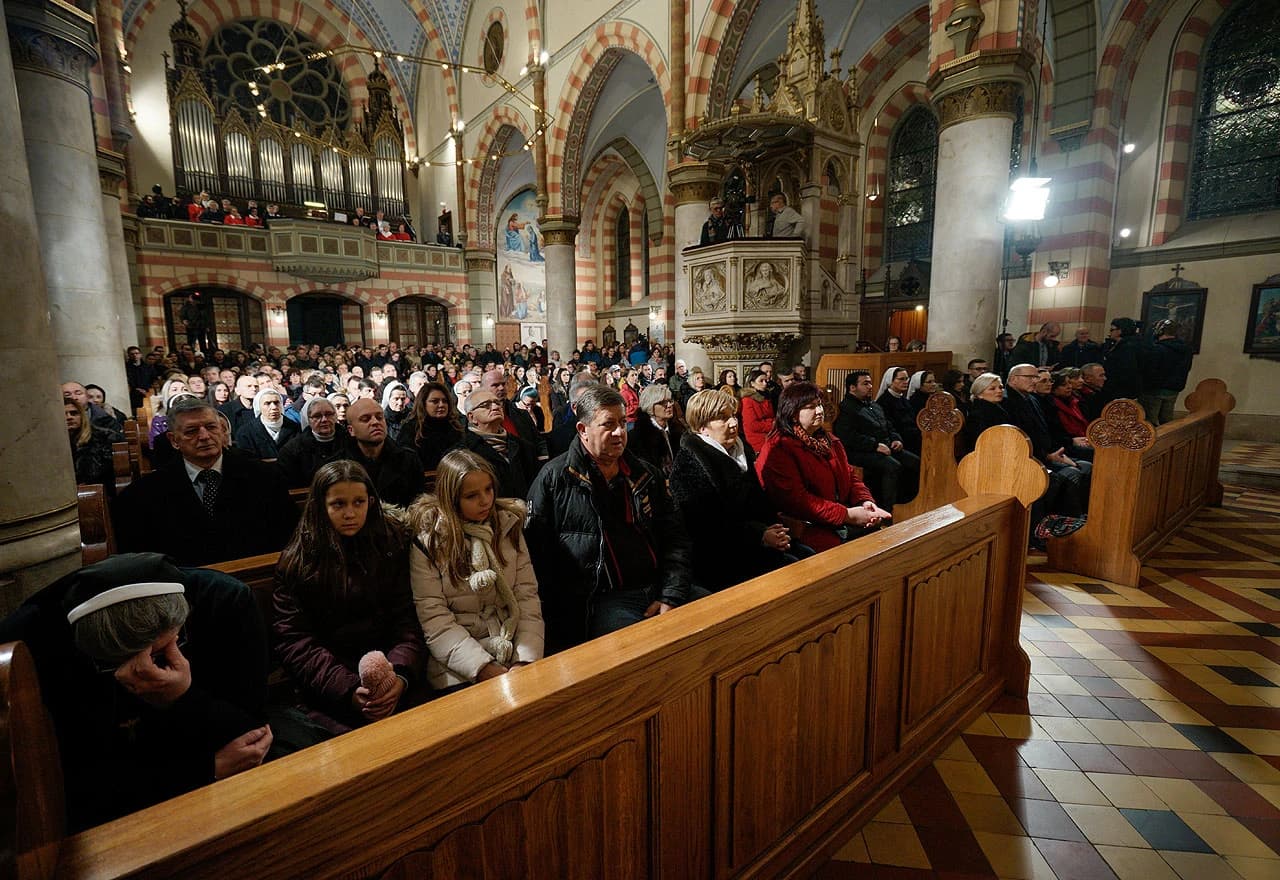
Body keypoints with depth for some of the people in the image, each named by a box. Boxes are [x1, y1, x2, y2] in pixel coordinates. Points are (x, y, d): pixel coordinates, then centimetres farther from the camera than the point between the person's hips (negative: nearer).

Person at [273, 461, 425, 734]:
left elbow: (406, 621, 2)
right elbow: (294, 642, -2)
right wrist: (348, 689, -17)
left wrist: (400, 675, -17)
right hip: (327, 692, -1)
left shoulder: (393, 543, 6)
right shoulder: (296, 561, 4)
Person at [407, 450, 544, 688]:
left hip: (513, 649, 3)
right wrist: (486, 669, -17)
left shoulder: (509, 525, 5)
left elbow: (527, 596, 1)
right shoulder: (427, 541, -4)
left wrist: (525, 661, -12)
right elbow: (434, 619, -8)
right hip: (458, 667, -3)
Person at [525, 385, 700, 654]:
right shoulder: (554, 479, -1)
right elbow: (536, 552, -3)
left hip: (657, 590, 6)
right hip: (600, 600, -5)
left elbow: (674, 538, 13)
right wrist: (558, 622, -9)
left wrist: (672, 596, -2)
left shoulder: (646, 475, 14)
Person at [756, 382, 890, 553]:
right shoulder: (777, 449, -10)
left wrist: (866, 501, -3)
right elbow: (796, 500, -17)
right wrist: (847, 515, -18)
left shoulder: (830, 441, 19)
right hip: (809, 530, -8)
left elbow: (850, 476, 19)